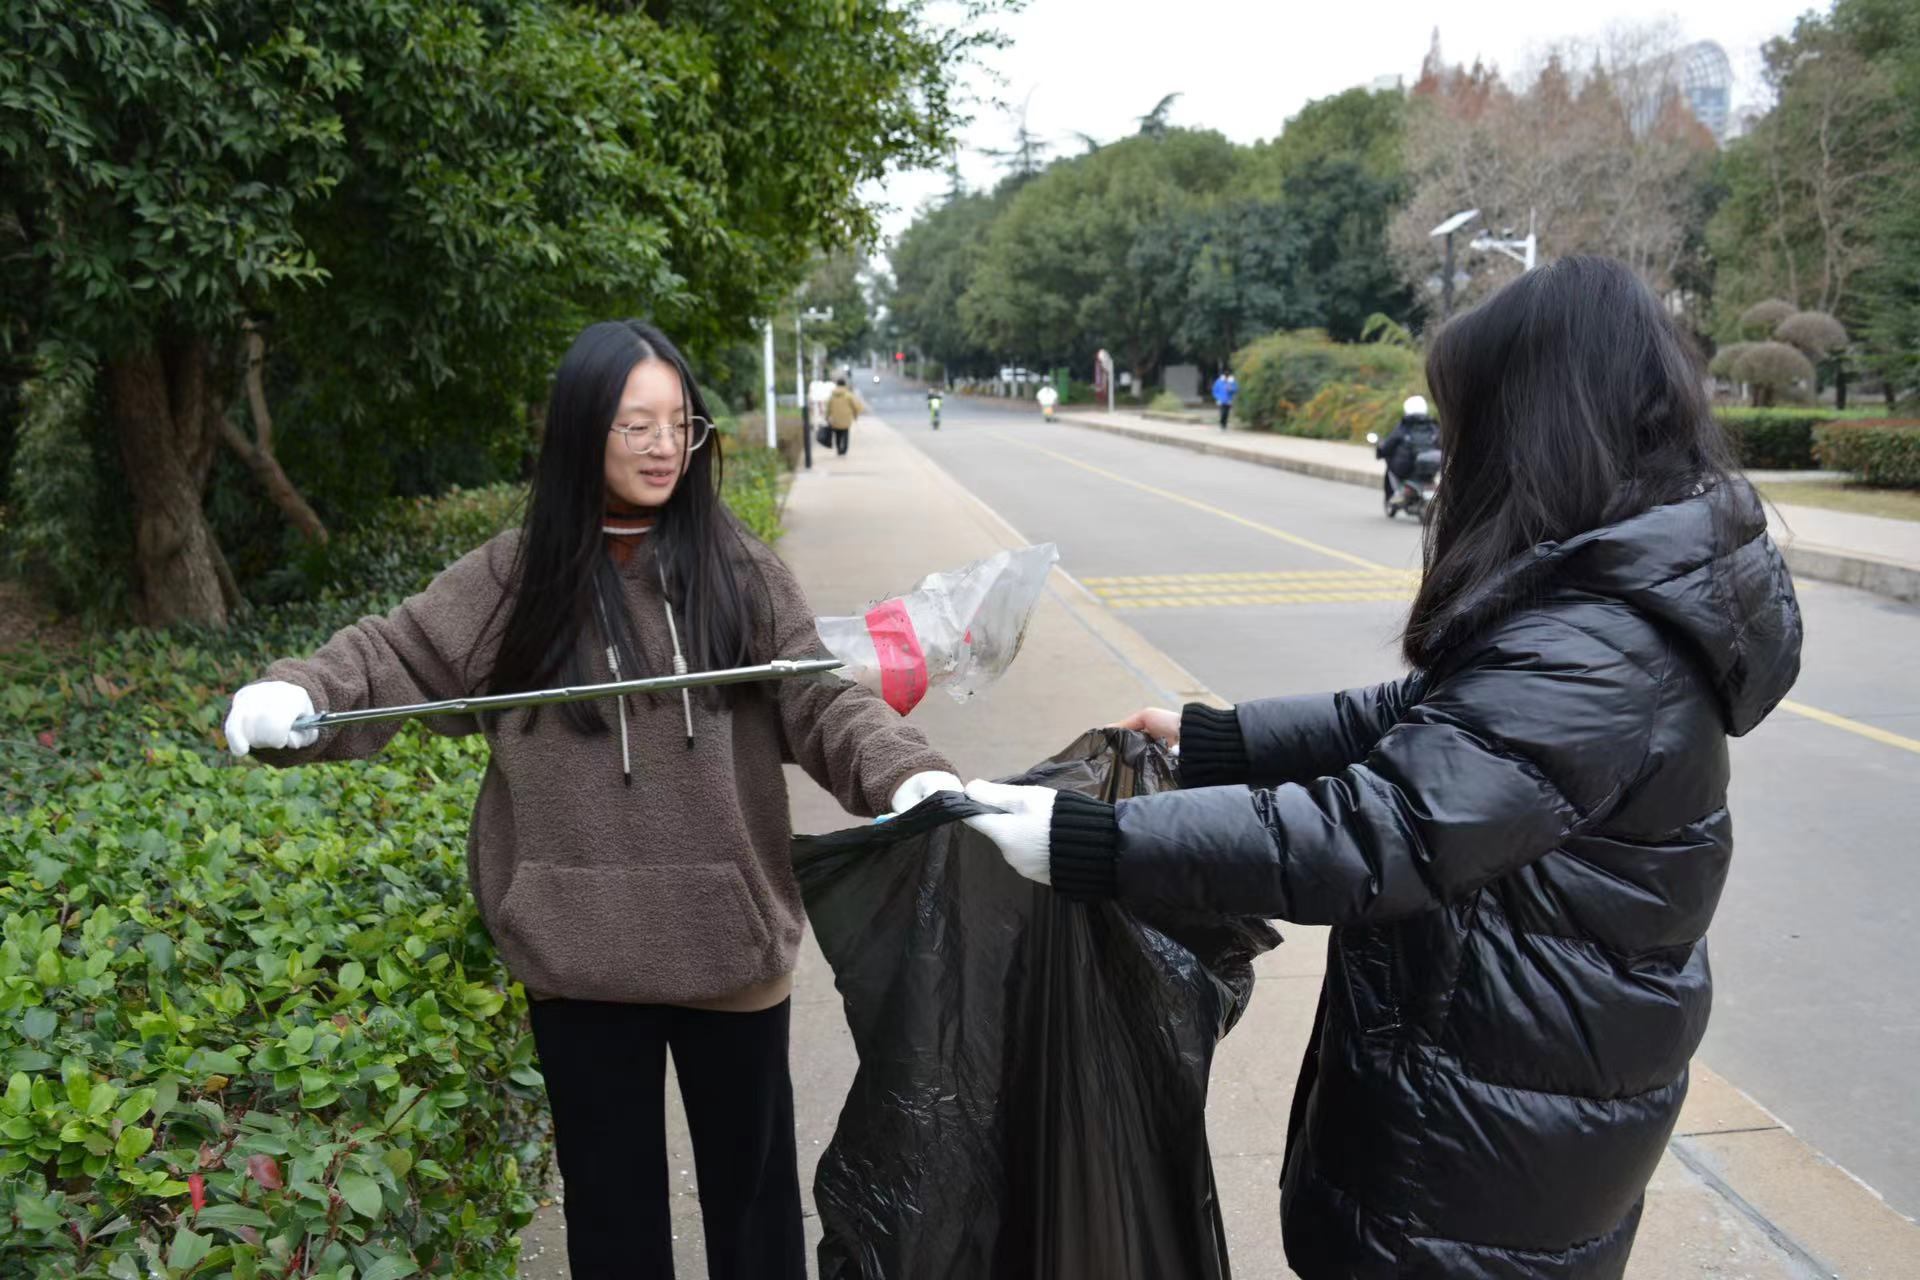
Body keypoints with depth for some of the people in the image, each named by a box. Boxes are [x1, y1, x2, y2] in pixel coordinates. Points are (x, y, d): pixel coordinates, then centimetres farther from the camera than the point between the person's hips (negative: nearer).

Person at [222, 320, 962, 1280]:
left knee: (750, 1176, 19)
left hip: (729, 939, 0)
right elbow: (392, 658, 4)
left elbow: (819, 704, -8)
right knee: (611, 1195, 20)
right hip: (581, 949, 1)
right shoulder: (515, 576, -1)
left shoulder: (737, 569, -3)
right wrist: (294, 694, -16)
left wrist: (909, 775, -25)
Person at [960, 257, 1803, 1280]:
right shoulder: (1626, 591, 2)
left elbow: (1373, 834, -33)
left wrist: (1089, 843, -32)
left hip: (1495, 1132, -9)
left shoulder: (1597, 652, -29)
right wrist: (1218, 741, 4)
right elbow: (1419, 726, 7)